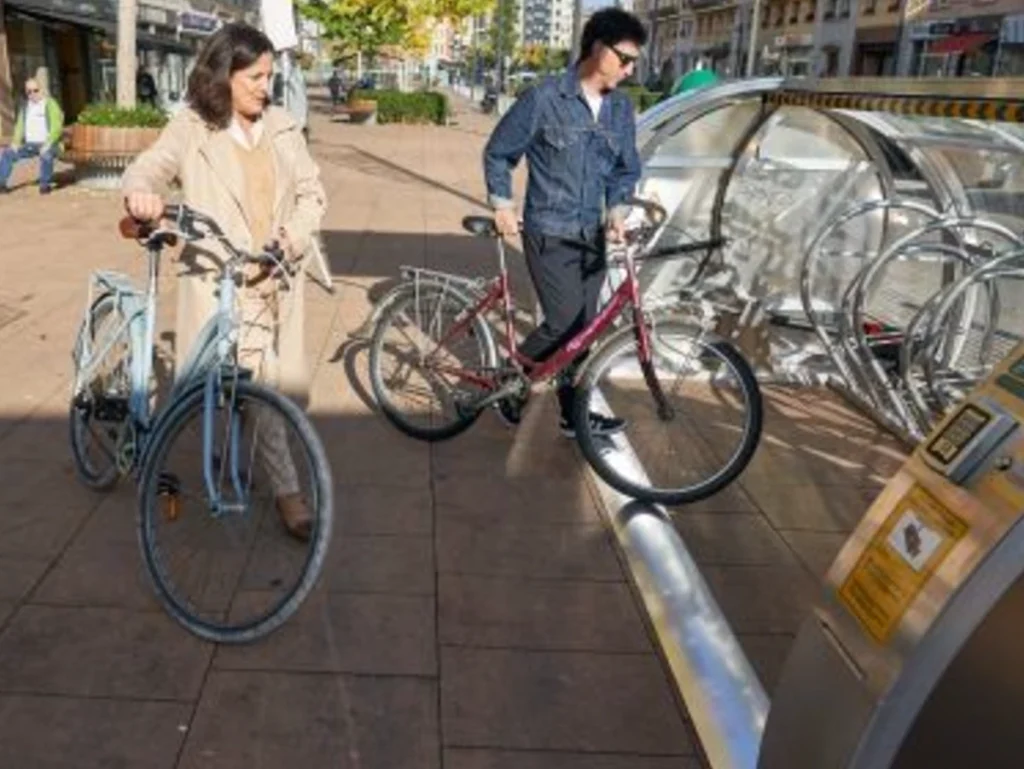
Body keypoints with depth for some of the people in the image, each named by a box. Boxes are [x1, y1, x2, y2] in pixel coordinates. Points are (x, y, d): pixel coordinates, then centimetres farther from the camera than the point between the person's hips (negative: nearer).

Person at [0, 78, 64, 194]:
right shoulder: (25, 106, 11)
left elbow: (56, 127, -16)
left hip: (47, 145, -6)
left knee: (46, 155, -38)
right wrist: (16, 142, -3)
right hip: (29, 145, 6)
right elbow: (20, 126, 14)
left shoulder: (50, 104, -8)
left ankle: (45, 185, -19)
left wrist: (47, 144, -27)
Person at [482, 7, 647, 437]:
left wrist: (617, 211, -5)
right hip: (549, 235, -5)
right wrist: (503, 205, -8)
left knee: (581, 328, 9)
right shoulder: (545, 97, -11)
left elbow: (626, 169, 12)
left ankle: (574, 414, 22)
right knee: (564, 323, -10)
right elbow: (498, 153, -2)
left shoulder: (621, 108, 5)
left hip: (592, 235, 6)